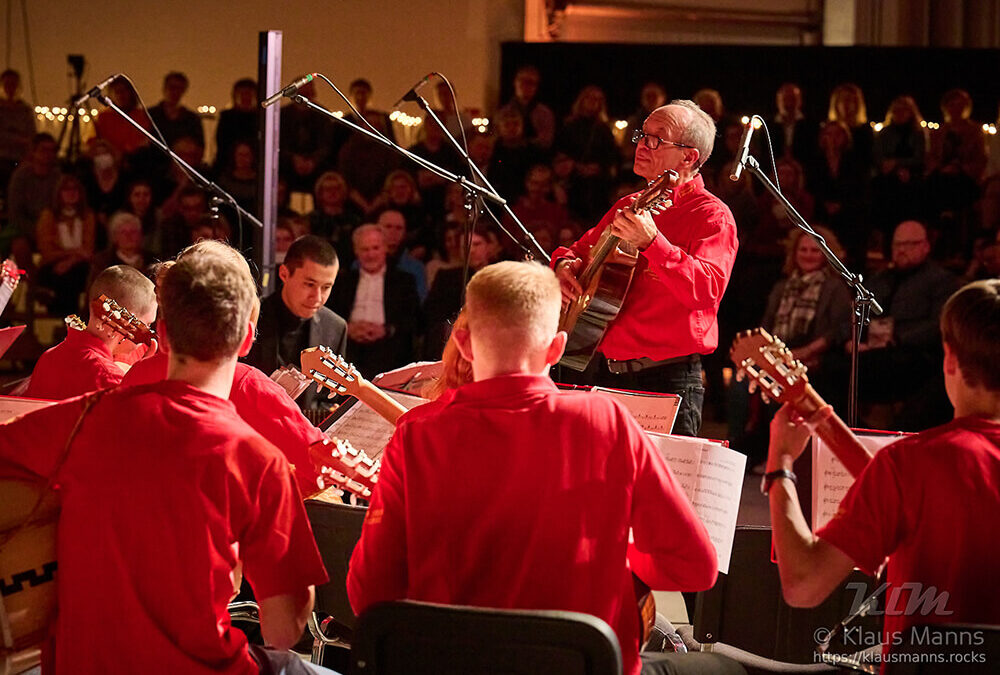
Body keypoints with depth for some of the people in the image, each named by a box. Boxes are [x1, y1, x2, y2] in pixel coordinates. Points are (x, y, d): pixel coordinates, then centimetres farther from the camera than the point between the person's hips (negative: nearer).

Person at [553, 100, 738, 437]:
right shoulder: (627, 206, 15)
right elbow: (581, 248, 28)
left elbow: (707, 290, -24)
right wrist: (565, 263, 4)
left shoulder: (712, 215, -7)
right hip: (603, 372, 6)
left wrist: (652, 243, -36)